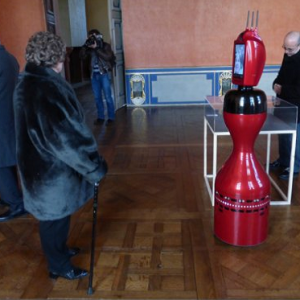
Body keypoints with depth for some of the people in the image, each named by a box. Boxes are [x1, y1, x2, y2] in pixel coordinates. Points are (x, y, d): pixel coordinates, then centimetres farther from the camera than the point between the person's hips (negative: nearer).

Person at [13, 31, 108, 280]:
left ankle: (59, 251, 47)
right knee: (56, 219, 11)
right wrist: (95, 167, -20)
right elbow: (66, 136, -30)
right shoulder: (49, 88, -27)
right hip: (53, 169, -9)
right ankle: (59, 266, 32)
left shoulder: (26, 84, 4)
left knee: (54, 217, 26)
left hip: (39, 165, 9)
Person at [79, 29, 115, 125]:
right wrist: (85, 46, -14)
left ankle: (111, 117, 5)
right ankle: (100, 117, 17)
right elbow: (82, 56, -3)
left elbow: (107, 57, -18)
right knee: (97, 97, 8)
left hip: (104, 74, -4)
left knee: (108, 97, -3)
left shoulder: (105, 46, -2)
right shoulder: (89, 48, 8)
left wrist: (96, 48, -20)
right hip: (94, 75, 4)